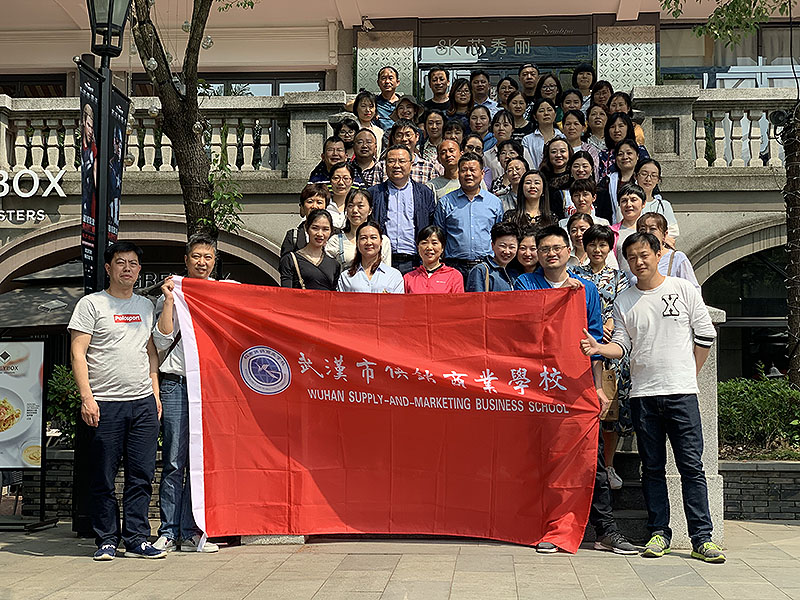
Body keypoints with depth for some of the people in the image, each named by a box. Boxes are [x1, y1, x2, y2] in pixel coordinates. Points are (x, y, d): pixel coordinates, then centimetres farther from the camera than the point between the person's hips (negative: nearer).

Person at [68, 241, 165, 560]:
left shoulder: (145, 306, 17)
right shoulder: (91, 304, 1)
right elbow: (78, 353, -4)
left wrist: (155, 393, 14)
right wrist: (86, 396, -13)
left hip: (143, 403, 4)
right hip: (105, 404, -4)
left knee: (141, 475, 3)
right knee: (104, 477, 1)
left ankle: (136, 539, 10)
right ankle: (107, 540, 11)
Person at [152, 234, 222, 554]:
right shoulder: (171, 294, 8)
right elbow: (162, 341, -3)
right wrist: (169, 300, -6)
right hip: (177, 383, -2)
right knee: (174, 461, -4)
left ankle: (191, 533, 8)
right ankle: (168, 532, 2)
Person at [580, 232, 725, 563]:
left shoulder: (683, 289, 4)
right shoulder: (623, 301, 9)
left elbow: (705, 334, 7)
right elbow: (622, 345, 5)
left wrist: (688, 374, 6)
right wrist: (598, 348, -15)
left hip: (681, 391, -2)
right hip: (643, 394, 2)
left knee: (691, 466, -4)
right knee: (652, 468, 7)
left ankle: (702, 538, -1)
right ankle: (659, 533, 15)